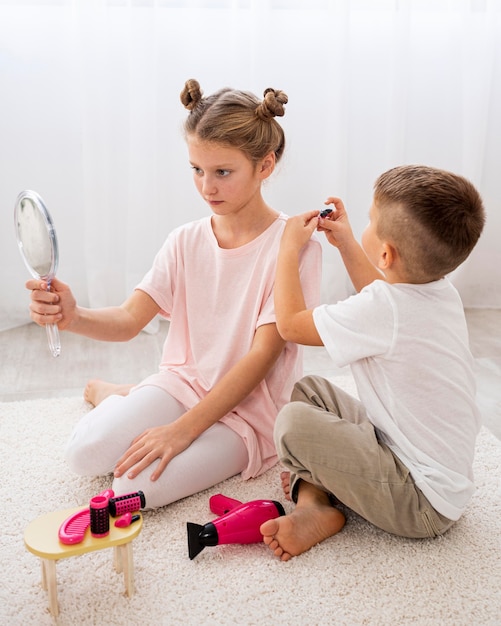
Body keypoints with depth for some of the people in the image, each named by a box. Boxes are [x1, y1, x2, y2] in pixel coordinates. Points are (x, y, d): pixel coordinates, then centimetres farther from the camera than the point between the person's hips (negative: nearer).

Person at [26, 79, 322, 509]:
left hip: (250, 406, -5)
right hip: (183, 380, 5)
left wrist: (184, 428, -21)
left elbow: (263, 355, -17)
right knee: (86, 452, -16)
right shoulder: (186, 241, 2)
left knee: (138, 484, -27)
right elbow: (128, 320, -5)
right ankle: (112, 395, 13)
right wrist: (72, 316, -28)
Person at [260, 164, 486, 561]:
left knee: (293, 423, -24)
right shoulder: (442, 290, -4)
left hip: (423, 504, -9)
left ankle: (318, 500, 4)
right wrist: (346, 244, 23)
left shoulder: (384, 309, -31)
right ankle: (312, 499, 0)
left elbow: (290, 323, -16)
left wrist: (290, 248, -3)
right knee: (308, 389, 12)